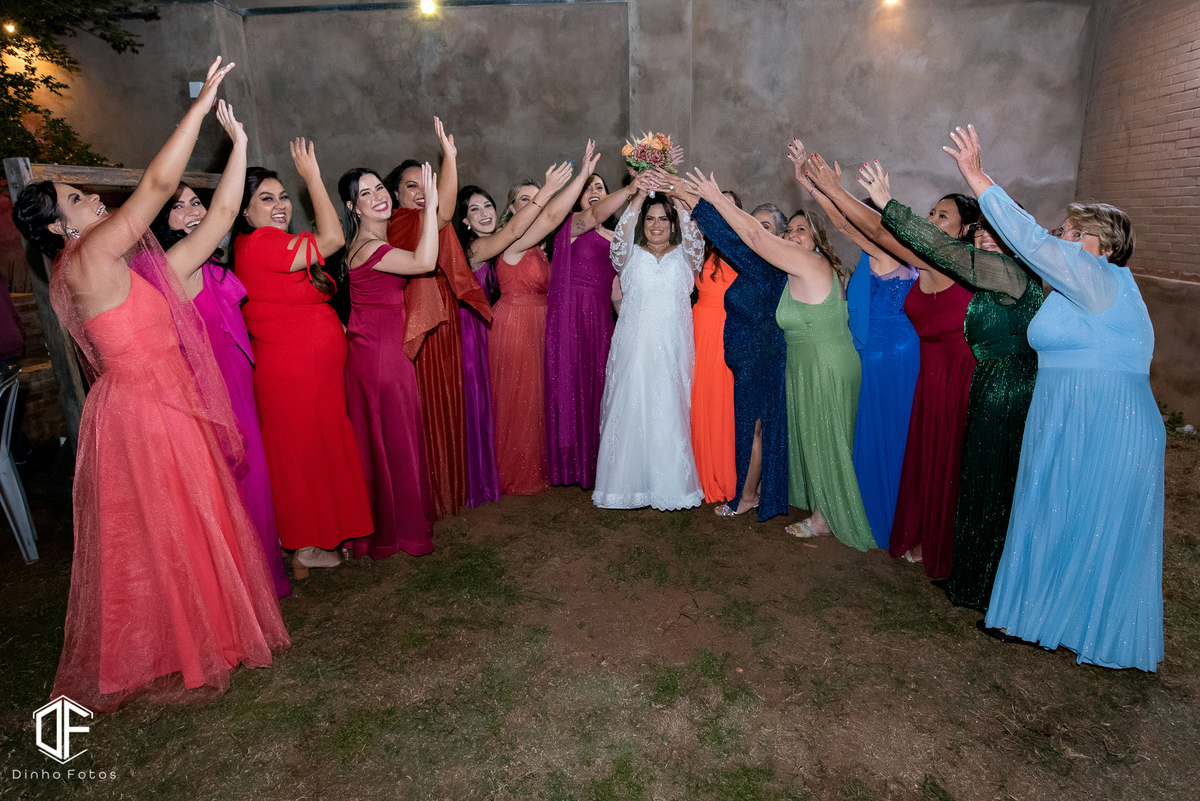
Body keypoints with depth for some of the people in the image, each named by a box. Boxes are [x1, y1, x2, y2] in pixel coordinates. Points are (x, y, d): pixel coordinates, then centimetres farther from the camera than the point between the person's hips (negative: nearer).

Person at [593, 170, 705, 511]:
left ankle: (667, 488, 8)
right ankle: (631, 484, 10)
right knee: (631, 412, -1)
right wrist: (639, 195, -23)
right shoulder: (631, 257, 11)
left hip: (673, 349, 0)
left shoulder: (684, 257, 11)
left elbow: (695, 239, -10)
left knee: (670, 415, -2)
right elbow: (621, 238, -10)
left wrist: (677, 198, -23)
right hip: (634, 346, 0)